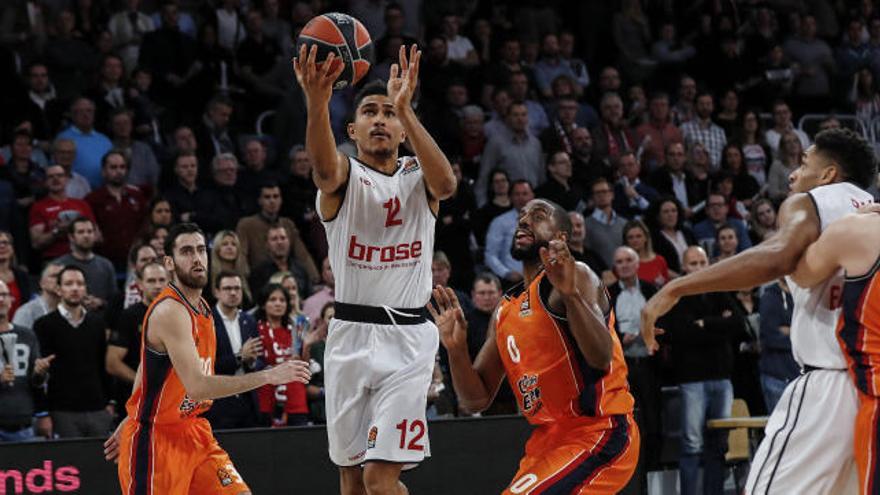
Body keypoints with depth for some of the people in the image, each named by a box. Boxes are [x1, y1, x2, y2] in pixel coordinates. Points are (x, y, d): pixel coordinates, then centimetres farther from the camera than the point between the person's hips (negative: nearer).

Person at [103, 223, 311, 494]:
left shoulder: (202, 308, 9)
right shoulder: (170, 311, -21)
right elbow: (197, 386, -30)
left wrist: (130, 421, 28)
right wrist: (268, 376, -31)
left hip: (194, 433, 9)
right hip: (156, 439, -9)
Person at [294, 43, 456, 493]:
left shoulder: (418, 178, 6)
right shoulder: (345, 175, 1)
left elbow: (446, 184, -20)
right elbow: (325, 170, -25)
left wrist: (405, 110, -33)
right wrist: (317, 102, -46)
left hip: (407, 338, -1)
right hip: (350, 334, 1)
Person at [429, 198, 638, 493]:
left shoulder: (576, 276, -8)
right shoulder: (505, 311, 15)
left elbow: (601, 358, -25)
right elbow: (476, 400, 12)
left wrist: (571, 293, -39)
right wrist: (456, 349, -5)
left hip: (599, 435, -9)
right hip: (549, 440, 9)